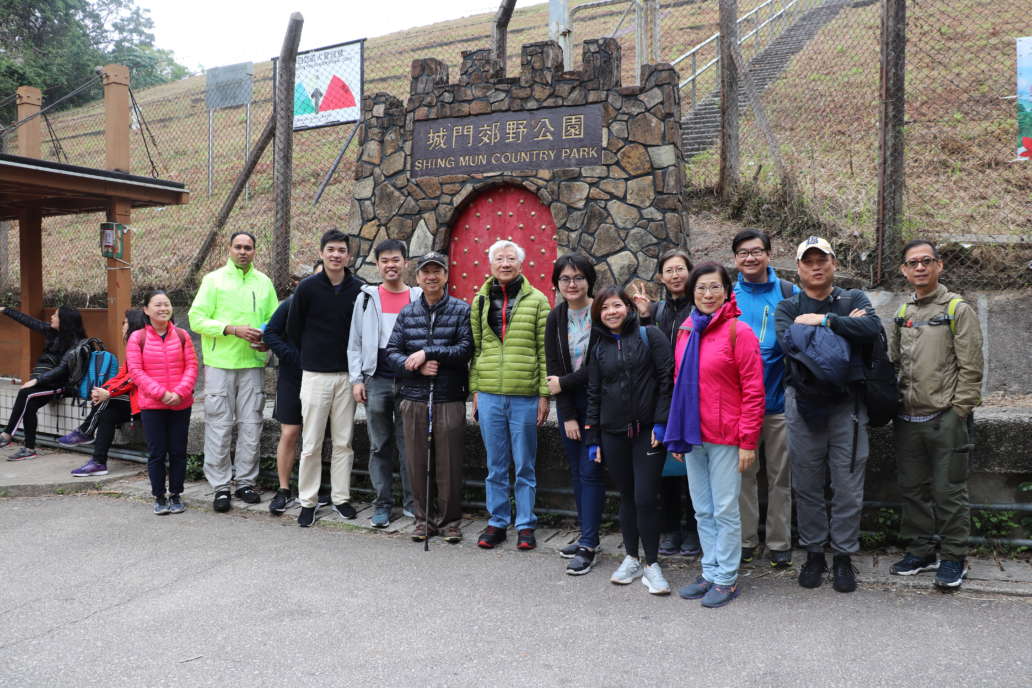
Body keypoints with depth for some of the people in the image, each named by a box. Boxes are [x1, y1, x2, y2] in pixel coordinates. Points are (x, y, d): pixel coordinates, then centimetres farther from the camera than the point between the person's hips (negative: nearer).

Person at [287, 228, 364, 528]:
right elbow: (293, 330, 5)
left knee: (343, 442, 8)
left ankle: (341, 498, 20)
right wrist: (309, 357, 9)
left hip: (347, 374, 2)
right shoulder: (308, 287, -3)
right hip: (315, 375, -2)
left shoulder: (358, 290, 3)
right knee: (311, 444, 2)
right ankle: (308, 501, 14)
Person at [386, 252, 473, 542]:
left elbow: (466, 349, -9)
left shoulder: (462, 310, 2)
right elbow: (392, 351, 6)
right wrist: (417, 366, -11)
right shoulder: (407, 313, 12)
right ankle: (423, 519, 22)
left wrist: (428, 353, -14)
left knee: (449, 464, 2)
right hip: (414, 399, 3)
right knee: (417, 462, 8)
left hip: (450, 399, -3)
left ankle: (450, 521, 17)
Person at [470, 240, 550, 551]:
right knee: (495, 466, 11)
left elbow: (545, 350, -1)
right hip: (489, 395, 3)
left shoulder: (537, 300, 1)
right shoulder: (480, 301, 10)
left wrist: (544, 394, -5)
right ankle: (497, 522, 23)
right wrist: (475, 390, 7)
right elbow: (476, 348, 12)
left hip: (525, 396, -3)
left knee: (524, 466, 6)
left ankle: (525, 525, 18)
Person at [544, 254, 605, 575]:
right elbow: (554, 368, 1)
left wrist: (564, 382, -10)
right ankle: (587, 537, 21)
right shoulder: (555, 318, 5)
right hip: (568, 404, 5)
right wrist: (567, 416, -5)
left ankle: (588, 545, 1)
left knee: (590, 471, -5)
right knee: (576, 471, 10)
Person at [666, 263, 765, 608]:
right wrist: (676, 435, 13)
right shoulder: (686, 330, 9)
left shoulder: (739, 332, -9)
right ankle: (710, 573, 27)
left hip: (726, 437, -6)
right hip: (693, 436, 6)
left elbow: (753, 391, -11)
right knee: (703, 511, 14)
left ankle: (726, 579, 17)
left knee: (725, 510, 3)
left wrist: (748, 441, -14)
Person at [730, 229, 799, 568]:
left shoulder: (788, 293, 0)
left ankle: (779, 543, 21)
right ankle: (744, 540, 22)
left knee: (780, 476, 8)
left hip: (779, 400, -1)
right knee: (743, 474, 10)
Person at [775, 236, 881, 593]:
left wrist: (823, 320, -15)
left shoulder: (854, 299, 8)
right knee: (807, 487, 8)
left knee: (848, 487, 4)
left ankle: (843, 557, 18)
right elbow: (788, 341, -16)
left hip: (847, 404, 0)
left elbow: (873, 328, -14)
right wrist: (843, 324, -14)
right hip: (803, 404, 0)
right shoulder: (788, 308, 6)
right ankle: (813, 554, 22)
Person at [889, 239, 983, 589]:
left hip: (946, 418, -5)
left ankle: (954, 558, 14)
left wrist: (959, 411, -11)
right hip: (907, 418, 5)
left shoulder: (957, 309, -4)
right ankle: (921, 551, 25)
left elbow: (970, 367, -8)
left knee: (949, 491, 1)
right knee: (913, 489, 12)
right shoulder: (903, 313, 13)